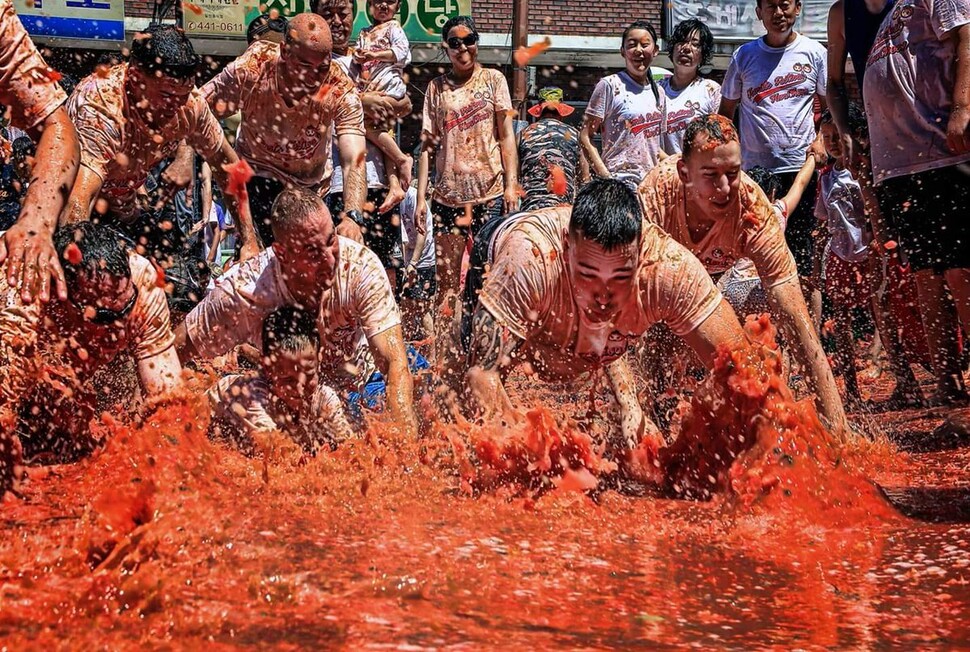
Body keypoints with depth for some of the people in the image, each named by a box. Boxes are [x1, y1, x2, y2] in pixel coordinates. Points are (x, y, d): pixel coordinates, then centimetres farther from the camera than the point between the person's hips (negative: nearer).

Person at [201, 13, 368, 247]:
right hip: (255, 173, -2)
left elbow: (354, 161, -39)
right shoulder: (252, 68, -30)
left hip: (310, 184, 2)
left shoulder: (341, 92, -30)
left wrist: (352, 217, -56)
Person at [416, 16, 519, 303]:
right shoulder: (436, 87, 10)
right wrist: (421, 196, 2)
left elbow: (506, 135, 4)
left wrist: (511, 185, -6)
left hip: (489, 193, -2)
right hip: (447, 195, 2)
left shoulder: (493, 80, 7)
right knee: (446, 277, 0)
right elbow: (428, 144, 9)